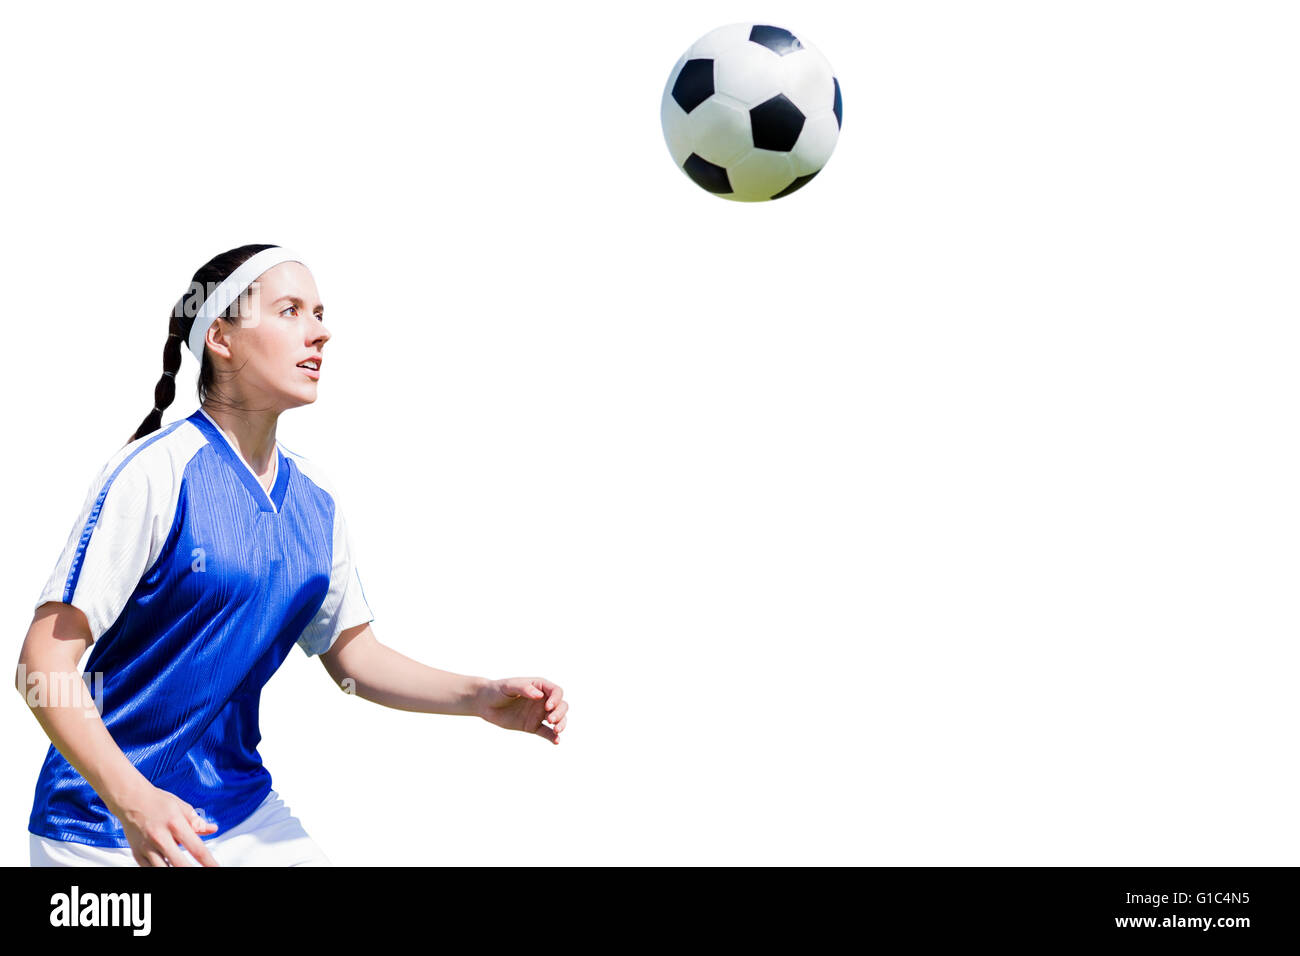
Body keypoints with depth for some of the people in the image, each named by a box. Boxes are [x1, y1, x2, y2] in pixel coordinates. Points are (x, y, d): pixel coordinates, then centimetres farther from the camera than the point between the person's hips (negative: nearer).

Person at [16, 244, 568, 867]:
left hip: (244, 811, 6)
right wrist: (132, 800, -32)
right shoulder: (155, 472, -17)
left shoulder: (314, 498, 4)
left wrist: (482, 697, -2)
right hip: (108, 829, -6)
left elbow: (353, 656, 13)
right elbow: (45, 661, -20)